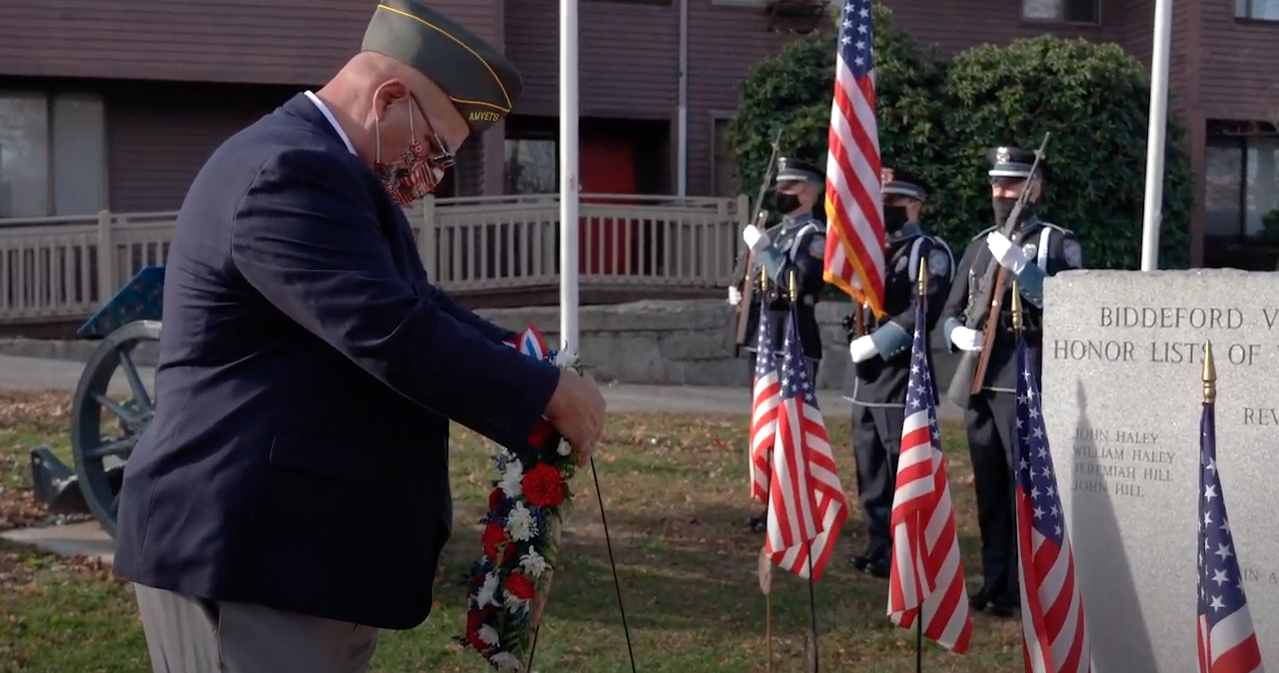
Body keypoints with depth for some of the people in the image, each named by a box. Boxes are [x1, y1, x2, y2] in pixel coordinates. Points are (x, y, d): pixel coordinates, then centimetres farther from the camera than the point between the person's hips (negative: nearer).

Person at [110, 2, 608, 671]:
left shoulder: (316, 168, 16)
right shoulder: (291, 172, -19)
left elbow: (415, 302, 21)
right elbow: (392, 333, -27)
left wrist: (526, 361, 6)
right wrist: (547, 392, -16)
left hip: (301, 541, 11)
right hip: (247, 548, -11)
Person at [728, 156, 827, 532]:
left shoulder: (816, 237, -8)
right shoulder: (772, 234, 18)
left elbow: (794, 285, -22)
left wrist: (760, 248, -15)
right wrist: (740, 296, 6)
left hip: (796, 346, -9)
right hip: (763, 342, 9)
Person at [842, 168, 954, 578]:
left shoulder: (930, 252, -6)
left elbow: (923, 313, -17)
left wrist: (875, 344, -19)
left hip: (901, 374, -8)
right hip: (866, 374, 8)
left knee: (904, 468, -6)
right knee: (869, 466, 13)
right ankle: (879, 548, 22)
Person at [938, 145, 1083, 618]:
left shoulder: (1059, 243, -1)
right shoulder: (979, 244, 17)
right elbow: (951, 309, 17)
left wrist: (1020, 266, -22)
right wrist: (957, 333, -5)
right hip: (981, 385, 6)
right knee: (989, 490, 11)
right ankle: (995, 582, 20)